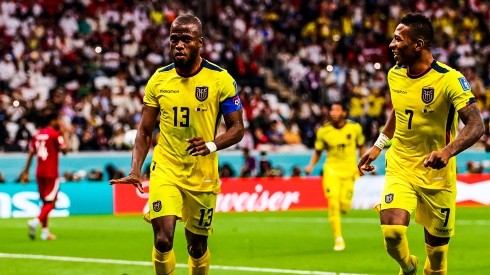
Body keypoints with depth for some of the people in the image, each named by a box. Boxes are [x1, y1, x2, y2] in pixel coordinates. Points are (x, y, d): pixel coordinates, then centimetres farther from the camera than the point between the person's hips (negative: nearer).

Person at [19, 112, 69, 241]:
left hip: (39, 172, 7)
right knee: (51, 202, -4)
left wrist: (26, 172, 12)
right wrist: (63, 136, 4)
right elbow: (64, 150, -8)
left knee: (45, 201, 16)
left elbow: (31, 154, 10)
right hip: (51, 172, -7)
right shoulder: (55, 134, -9)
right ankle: (36, 221, -28)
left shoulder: (37, 135, 11)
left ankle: (45, 231, 15)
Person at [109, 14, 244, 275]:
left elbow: (237, 128, -3)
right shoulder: (159, 79, 2)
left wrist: (212, 145, -23)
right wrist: (135, 170, -4)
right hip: (165, 171, 1)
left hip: (202, 175, -1)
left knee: (197, 246, 10)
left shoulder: (220, 79, -6)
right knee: (163, 239, -17)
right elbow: (145, 130, 9)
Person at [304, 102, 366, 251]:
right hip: (332, 170, -1)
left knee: (344, 207, -5)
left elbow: (361, 146, 12)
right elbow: (318, 152, 7)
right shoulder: (323, 131, -5)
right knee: (333, 204, -14)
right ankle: (338, 239, -4)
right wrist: (311, 166, -8)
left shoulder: (355, 128, -3)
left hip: (349, 171, 1)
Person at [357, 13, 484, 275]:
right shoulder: (394, 75, 0)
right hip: (399, 167, 3)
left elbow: (476, 125, -25)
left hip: (437, 174, -3)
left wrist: (447, 151, -40)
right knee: (392, 231, -19)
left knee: (437, 248, 4)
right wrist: (377, 146, 21)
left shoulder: (449, 79, -17)